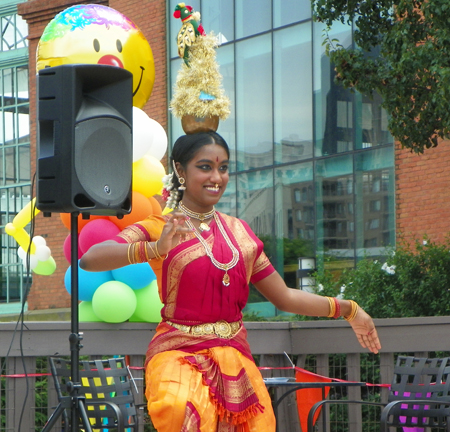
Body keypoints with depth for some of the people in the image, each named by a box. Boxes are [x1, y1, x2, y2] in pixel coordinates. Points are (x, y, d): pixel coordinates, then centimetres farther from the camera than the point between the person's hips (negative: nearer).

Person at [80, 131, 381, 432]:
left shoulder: (239, 232, 14)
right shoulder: (159, 229, -1)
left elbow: (284, 297, 22)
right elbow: (90, 260, -18)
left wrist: (348, 310, 20)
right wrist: (155, 249, -32)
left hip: (235, 356, 5)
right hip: (178, 354, -5)